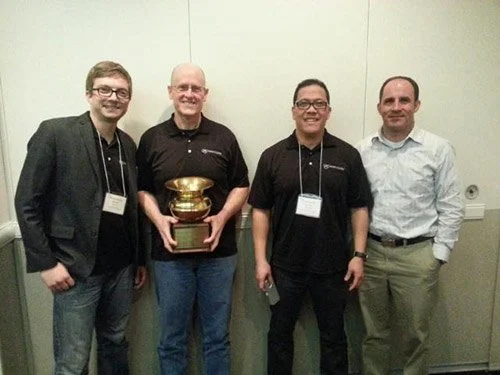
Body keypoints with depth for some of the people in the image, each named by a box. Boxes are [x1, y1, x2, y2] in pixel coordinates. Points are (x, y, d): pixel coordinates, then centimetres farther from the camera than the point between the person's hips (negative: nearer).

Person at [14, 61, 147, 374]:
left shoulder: (128, 145, 7)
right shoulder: (54, 133, -9)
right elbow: (27, 203, -9)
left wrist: (140, 259, 12)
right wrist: (46, 263, -11)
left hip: (122, 267, 5)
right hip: (76, 269, -5)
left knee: (115, 344, 19)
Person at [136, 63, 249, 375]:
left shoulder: (224, 137, 2)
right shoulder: (151, 139, 2)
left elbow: (241, 186, 6)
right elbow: (142, 190, 7)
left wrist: (222, 217, -11)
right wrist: (158, 219, -11)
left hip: (218, 252, 0)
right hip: (170, 253, 0)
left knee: (217, 334, 15)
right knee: (172, 337, 15)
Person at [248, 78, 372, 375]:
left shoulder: (347, 155, -1)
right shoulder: (273, 156, -2)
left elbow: (359, 208, 1)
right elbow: (261, 210, -1)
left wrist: (359, 255, -4)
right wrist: (261, 260, -4)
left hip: (333, 266, 0)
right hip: (284, 266, 0)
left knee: (333, 336, 17)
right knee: (279, 334, 16)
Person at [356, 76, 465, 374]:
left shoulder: (438, 149, -4)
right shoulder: (363, 150, 3)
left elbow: (451, 208, -2)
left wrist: (438, 255, -6)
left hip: (417, 255, -2)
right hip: (371, 252, 2)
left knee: (415, 336, 14)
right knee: (374, 333, 17)